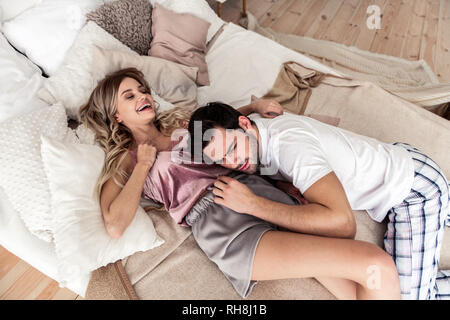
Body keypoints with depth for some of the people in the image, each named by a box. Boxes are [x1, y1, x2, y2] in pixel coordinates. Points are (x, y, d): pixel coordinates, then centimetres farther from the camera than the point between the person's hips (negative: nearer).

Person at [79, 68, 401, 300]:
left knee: (359, 290, -7)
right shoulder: (123, 162, 11)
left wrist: (254, 107, 21)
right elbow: (115, 226, -5)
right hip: (215, 218, -5)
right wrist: (144, 164, 0)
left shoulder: (179, 122, 25)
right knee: (376, 266, -18)